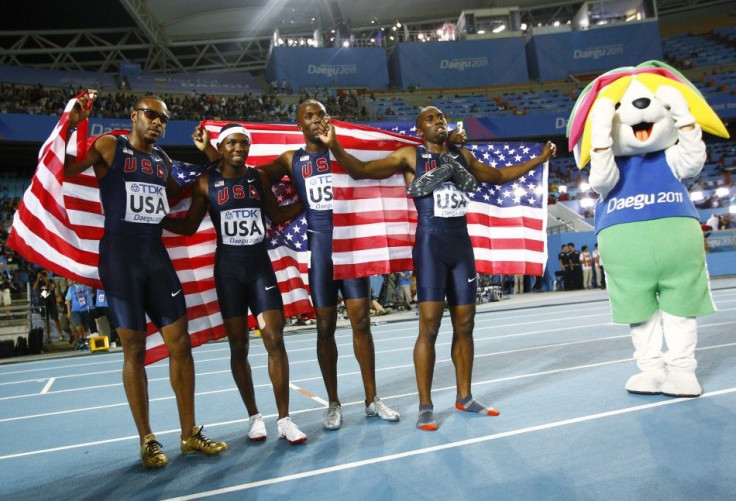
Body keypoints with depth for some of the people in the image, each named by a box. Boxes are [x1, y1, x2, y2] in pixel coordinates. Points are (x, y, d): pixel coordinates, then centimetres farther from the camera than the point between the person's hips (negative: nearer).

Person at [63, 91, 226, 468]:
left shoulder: (162, 160, 15)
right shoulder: (109, 147, 0)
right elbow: (62, 170, -12)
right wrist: (70, 126, -22)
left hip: (157, 254, 5)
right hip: (120, 257, -5)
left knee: (180, 342, 3)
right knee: (134, 349, 1)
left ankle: (189, 434, 16)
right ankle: (147, 440, 15)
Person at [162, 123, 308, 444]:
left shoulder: (259, 178, 6)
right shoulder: (206, 183, 0)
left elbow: (276, 215, 16)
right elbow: (189, 226, 6)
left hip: (260, 266, 1)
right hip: (228, 270, -1)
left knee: (275, 340, -6)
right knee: (238, 346, 4)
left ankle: (284, 420, 3)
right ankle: (254, 417, 20)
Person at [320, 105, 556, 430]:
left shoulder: (463, 155, 15)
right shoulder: (410, 156, -1)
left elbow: (498, 176, 30)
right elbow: (361, 170, -7)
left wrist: (539, 159, 29)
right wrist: (334, 146, -23)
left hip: (462, 243, 6)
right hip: (431, 244, -5)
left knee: (465, 324, 9)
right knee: (429, 325, -9)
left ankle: (464, 397, 23)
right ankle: (425, 406, 2)